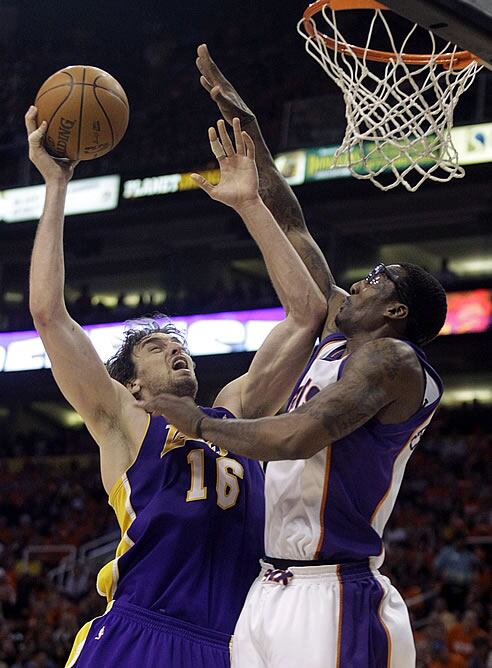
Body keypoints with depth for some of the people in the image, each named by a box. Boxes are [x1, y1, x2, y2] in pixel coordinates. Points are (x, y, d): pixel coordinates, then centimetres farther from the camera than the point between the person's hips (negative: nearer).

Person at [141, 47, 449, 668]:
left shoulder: (392, 360, -8)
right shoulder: (339, 336, 17)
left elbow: (297, 436, -23)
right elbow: (293, 233, 22)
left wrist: (200, 422, -8)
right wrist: (245, 126, 24)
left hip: (334, 602, -8)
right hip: (270, 592, 9)